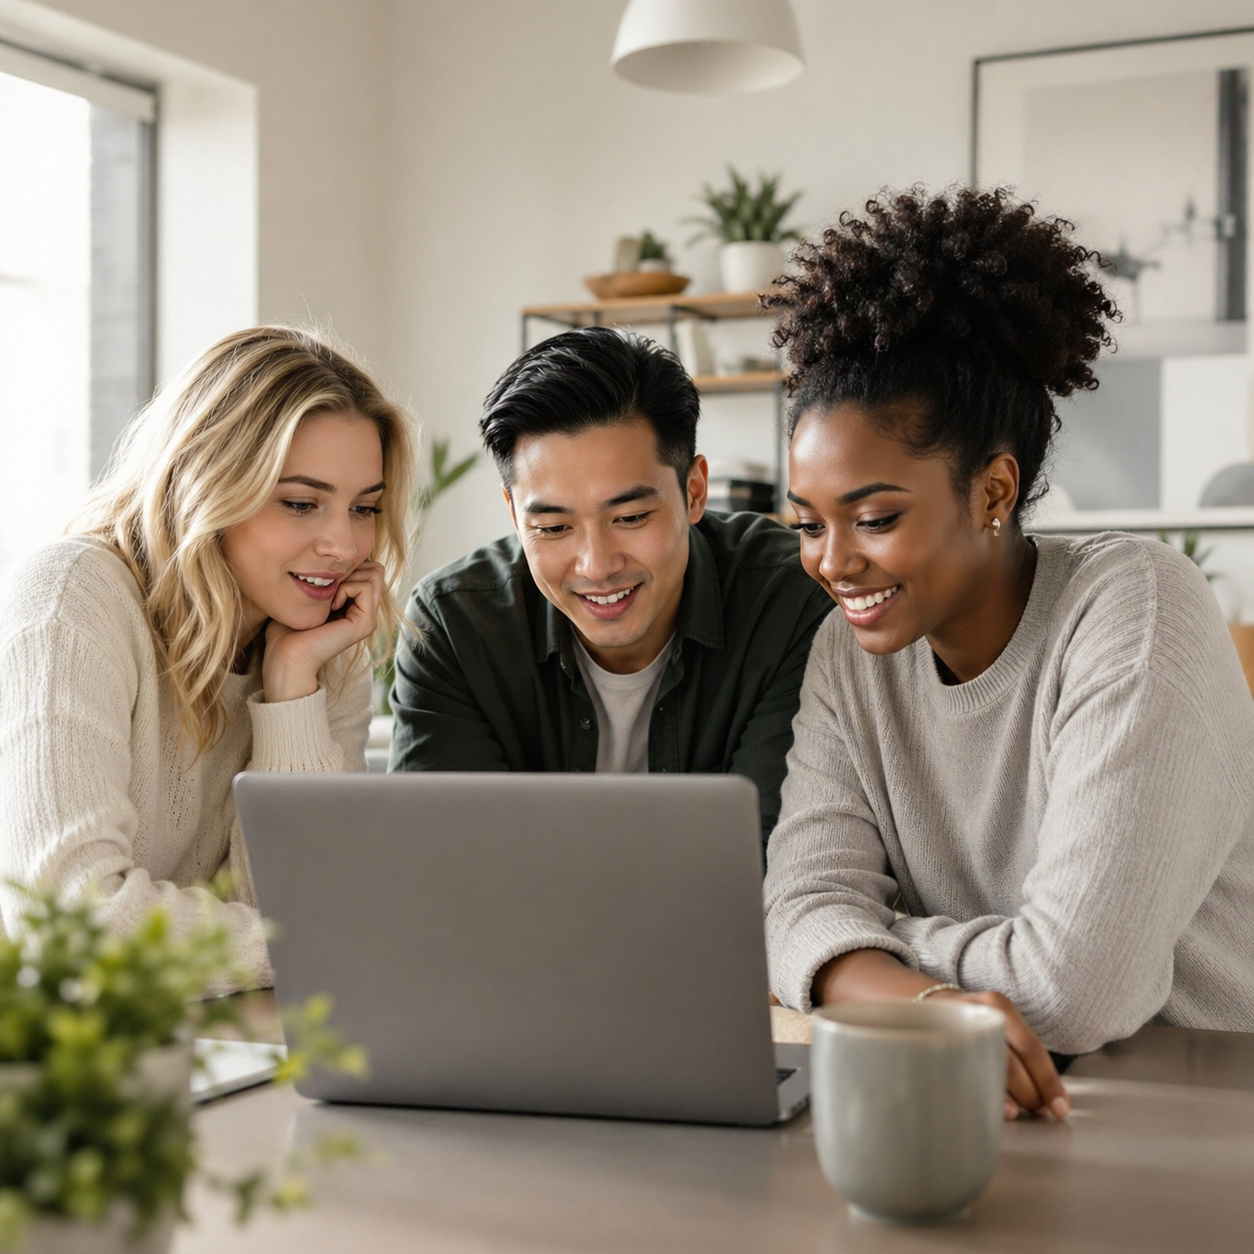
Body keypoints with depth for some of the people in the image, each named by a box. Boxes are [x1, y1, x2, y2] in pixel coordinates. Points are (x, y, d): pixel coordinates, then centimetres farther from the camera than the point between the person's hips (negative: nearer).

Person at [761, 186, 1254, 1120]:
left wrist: (876, 939, -9)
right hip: (971, 1105, 5)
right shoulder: (853, 652, 2)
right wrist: (921, 998, -29)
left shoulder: (1135, 613, -17)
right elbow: (809, 900, -9)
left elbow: (1079, 986, -24)